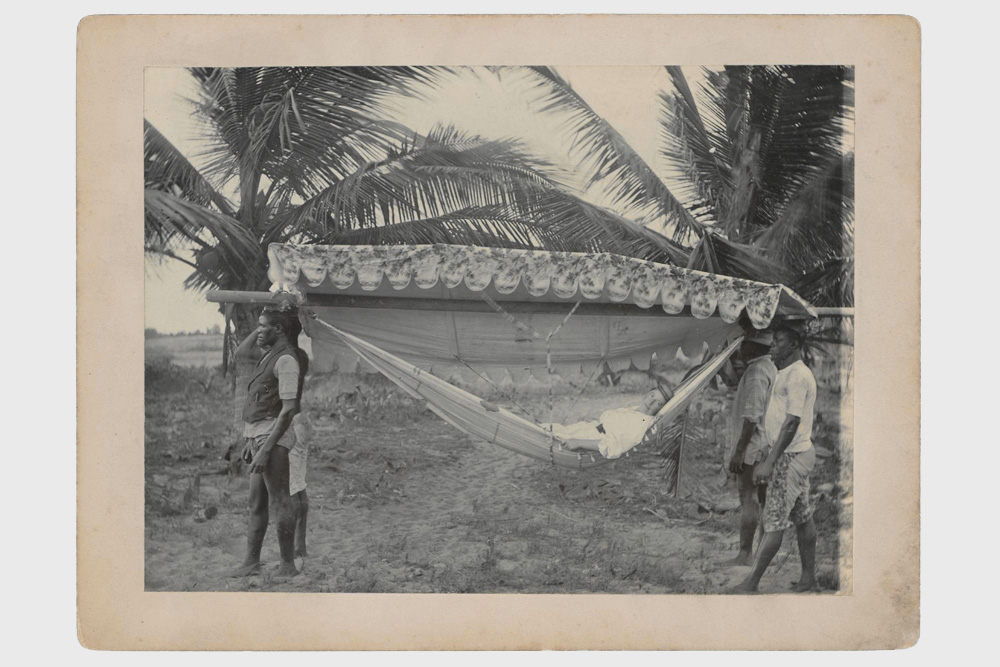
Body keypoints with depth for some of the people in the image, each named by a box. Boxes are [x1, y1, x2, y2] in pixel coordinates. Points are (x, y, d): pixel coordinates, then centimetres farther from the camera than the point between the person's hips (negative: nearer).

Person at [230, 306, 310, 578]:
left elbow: (288, 409, -22)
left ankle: (288, 565, 4)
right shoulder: (270, 354, 12)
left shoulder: (286, 359, -16)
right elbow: (241, 352, 33)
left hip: (273, 436, -10)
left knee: (279, 502, -3)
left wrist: (266, 448, -23)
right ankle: (252, 561, 22)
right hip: (258, 435, 10)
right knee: (256, 503, 14)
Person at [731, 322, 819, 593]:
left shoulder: (798, 376, -16)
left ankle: (750, 584, -4)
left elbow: (792, 423, -22)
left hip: (792, 456, -10)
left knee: (774, 522, -7)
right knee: (802, 518, 13)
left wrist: (769, 462, -23)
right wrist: (770, 459, 20)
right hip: (794, 455, 10)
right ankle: (809, 578, 19)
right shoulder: (787, 374, 16)